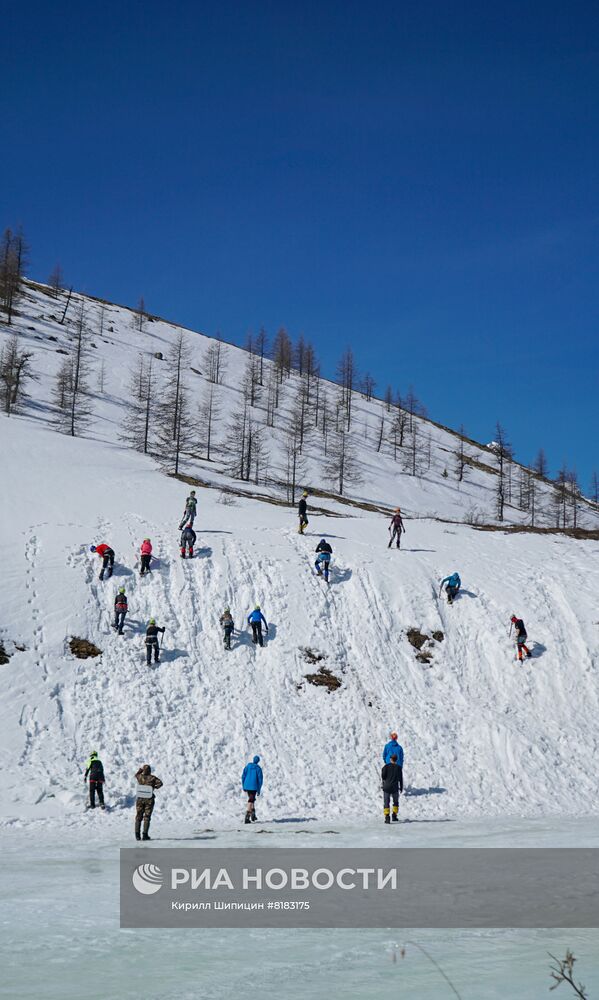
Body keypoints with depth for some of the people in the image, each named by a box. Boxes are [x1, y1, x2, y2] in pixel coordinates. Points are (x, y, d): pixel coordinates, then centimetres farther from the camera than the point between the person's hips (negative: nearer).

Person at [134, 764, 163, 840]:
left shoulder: (139, 777, -3)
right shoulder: (152, 778, -8)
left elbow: (136, 775, 20)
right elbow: (160, 783, -16)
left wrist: (140, 771, 38)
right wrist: (154, 787, 1)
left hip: (140, 799, 2)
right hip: (149, 800, -1)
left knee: (138, 817, 12)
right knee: (147, 817, 5)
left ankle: (137, 835, 7)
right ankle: (145, 835, 0)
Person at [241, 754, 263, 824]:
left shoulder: (247, 766, 4)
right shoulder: (258, 768, -5)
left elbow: (243, 776, 5)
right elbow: (260, 779, -6)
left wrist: (243, 786, 14)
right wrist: (259, 789, 1)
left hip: (247, 786, 4)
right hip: (254, 787, -4)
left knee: (251, 799, 23)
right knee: (251, 801, -4)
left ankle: (253, 815, 26)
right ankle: (247, 818, -14)